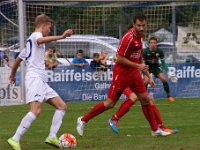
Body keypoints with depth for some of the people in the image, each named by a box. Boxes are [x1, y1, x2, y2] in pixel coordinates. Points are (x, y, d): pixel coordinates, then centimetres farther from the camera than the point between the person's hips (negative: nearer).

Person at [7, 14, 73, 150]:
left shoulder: (30, 41, 28)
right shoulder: (36, 35, -1)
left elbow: (18, 59, 36)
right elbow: (41, 40, -28)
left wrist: (13, 74, 51)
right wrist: (61, 37, -39)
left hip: (41, 80, 11)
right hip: (35, 77, -11)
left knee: (62, 106, 6)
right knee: (36, 111, -26)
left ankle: (52, 137, -3)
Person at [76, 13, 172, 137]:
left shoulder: (139, 36, 7)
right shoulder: (128, 38, -21)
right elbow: (119, 58, -21)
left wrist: (148, 76, 19)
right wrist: (138, 66, -21)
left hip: (134, 74, 8)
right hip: (121, 74, -8)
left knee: (145, 99, 6)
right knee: (110, 103, -5)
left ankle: (155, 129, 15)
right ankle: (83, 120, 8)